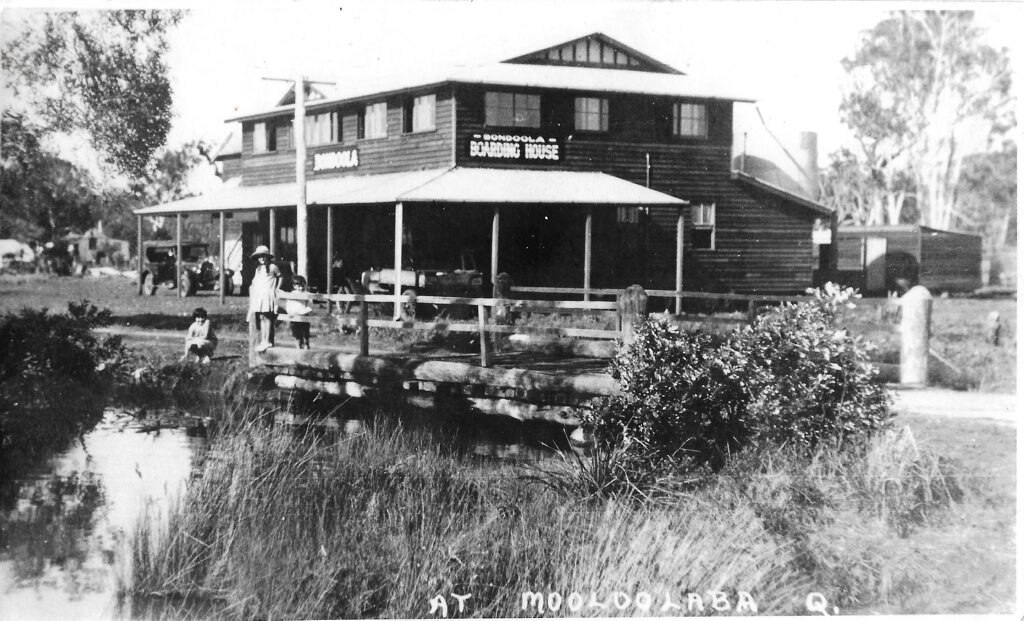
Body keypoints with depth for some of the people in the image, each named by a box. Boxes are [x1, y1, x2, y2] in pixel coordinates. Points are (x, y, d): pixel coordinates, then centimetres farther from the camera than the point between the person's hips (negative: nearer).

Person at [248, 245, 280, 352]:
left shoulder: (272, 267, 1)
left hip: (268, 295, -5)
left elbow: (280, 276, 10)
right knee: (261, 318, 2)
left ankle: (268, 341, -11)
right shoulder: (257, 269, 16)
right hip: (258, 297, 5)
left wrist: (276, 289, 4)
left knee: (267, 317, -10)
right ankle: (263, 340, 3)